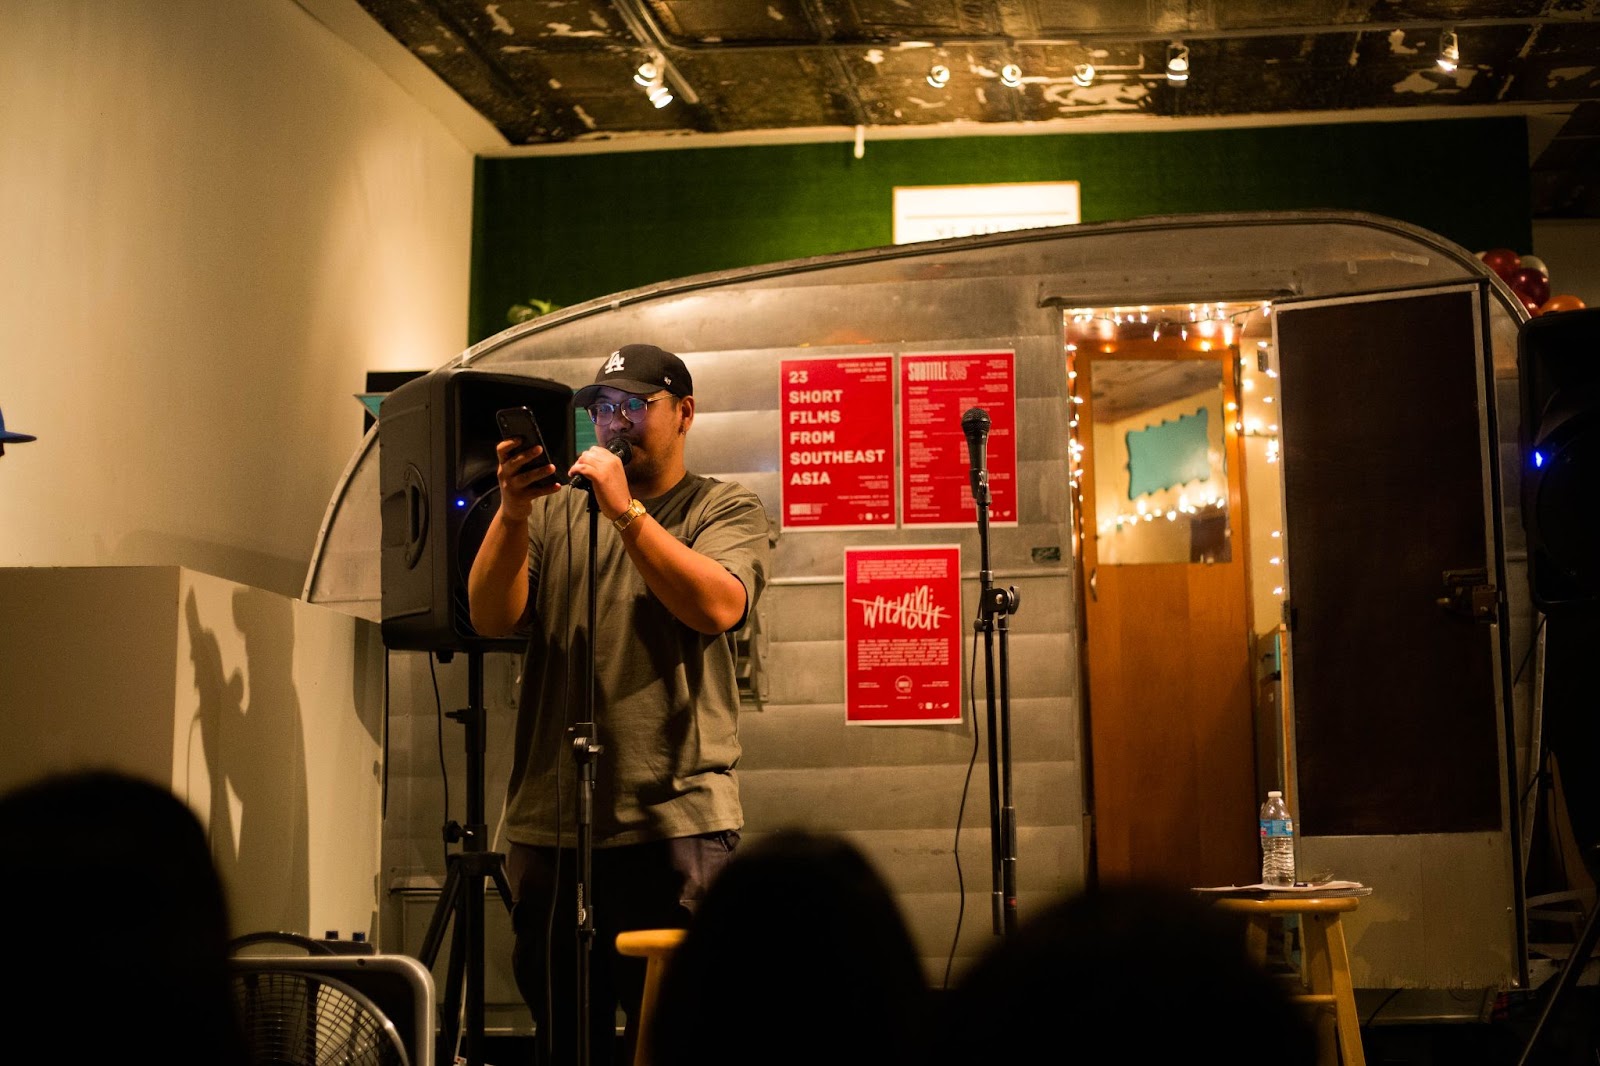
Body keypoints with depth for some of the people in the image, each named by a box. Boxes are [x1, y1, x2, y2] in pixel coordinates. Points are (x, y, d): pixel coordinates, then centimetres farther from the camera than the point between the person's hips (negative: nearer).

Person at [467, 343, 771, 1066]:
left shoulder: (726, 509, 8)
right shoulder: (556, 511, 16)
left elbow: (718, 606, -12)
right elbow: (490, 618, 4)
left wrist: (625, 511, -14)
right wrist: (512, 511, -10)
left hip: (673, 818, -3)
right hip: (548, 820, 4)